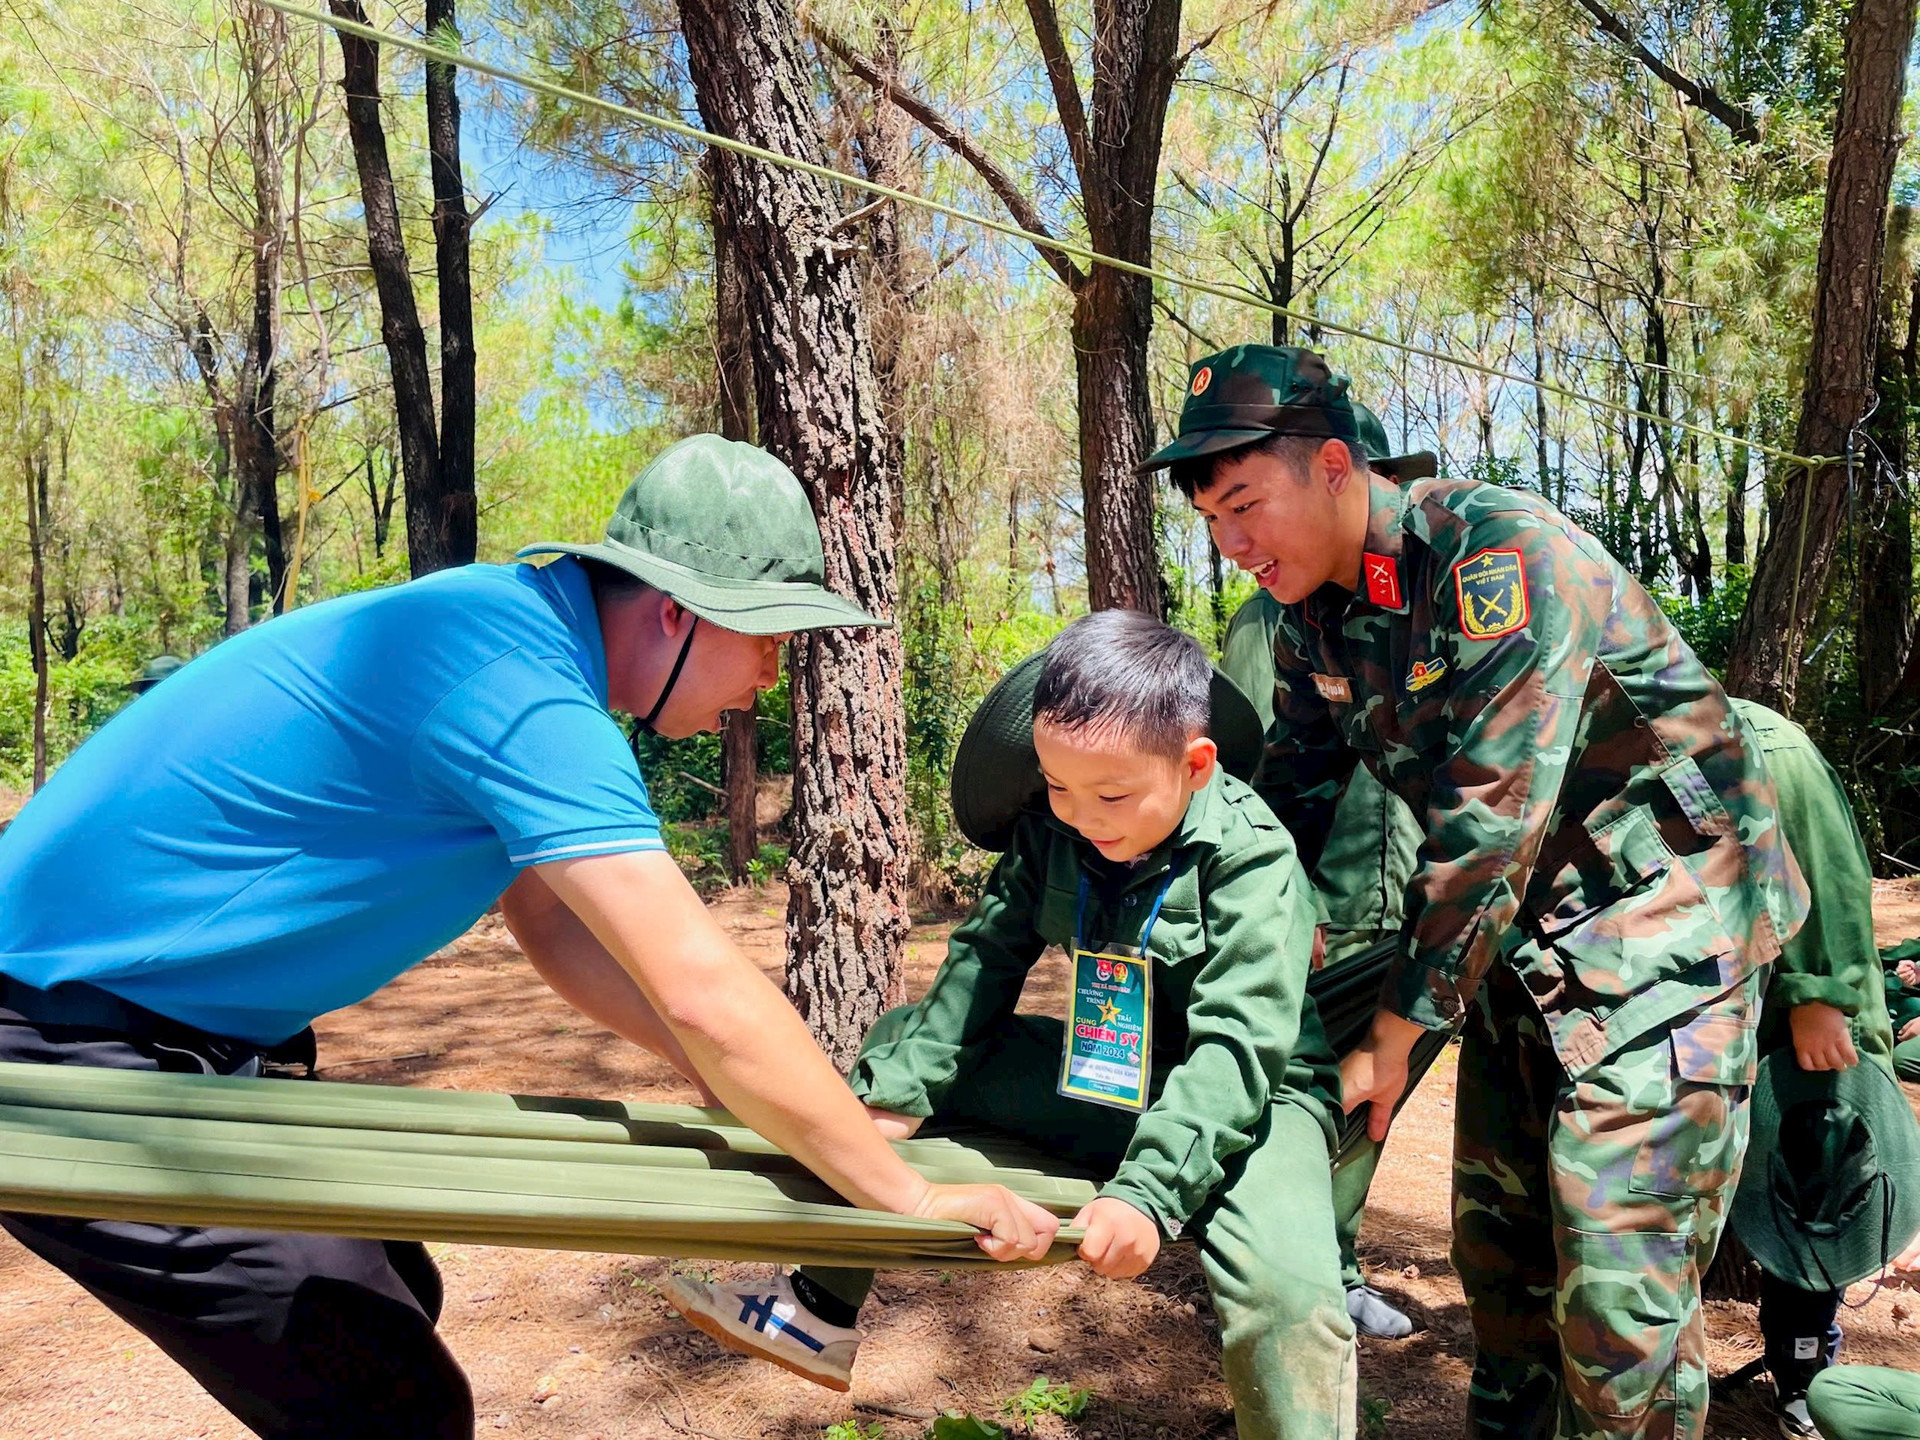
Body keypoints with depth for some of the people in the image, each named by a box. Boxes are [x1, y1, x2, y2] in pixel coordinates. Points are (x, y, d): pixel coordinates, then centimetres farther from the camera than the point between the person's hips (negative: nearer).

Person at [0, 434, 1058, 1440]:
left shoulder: (517, 622, 3)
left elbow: (554, 926, 10)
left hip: (195, 1030, 10)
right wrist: (911, 1198, -18)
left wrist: (750, 1087, 6)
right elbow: (703, 991, -30)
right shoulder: (522, 684, -27)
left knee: (392, 1302, 19)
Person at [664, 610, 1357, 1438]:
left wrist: (1146, 1190, -36)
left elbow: (1238, 1044, -28)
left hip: (1247, 1096, -6)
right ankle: (820, 1314, 17)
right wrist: (897, 1097, -13)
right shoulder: (1050, 827, -7)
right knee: (899, 1039, 7)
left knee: (1283, 1285, -36)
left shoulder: (1252, 858, -23)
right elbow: (986, 957, -4)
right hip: (1100, 1080, 6)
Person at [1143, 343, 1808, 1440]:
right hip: (1524, 929, 8)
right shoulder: (1311, 618, 0)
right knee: (1496, 1232, 15)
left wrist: (1393, 1036, -21)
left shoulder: (1502, 550, -25)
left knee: (1617, 1279, -9)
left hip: (1663, 908, -7)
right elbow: (1292, 797, 7)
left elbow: (1488, 821, -27)